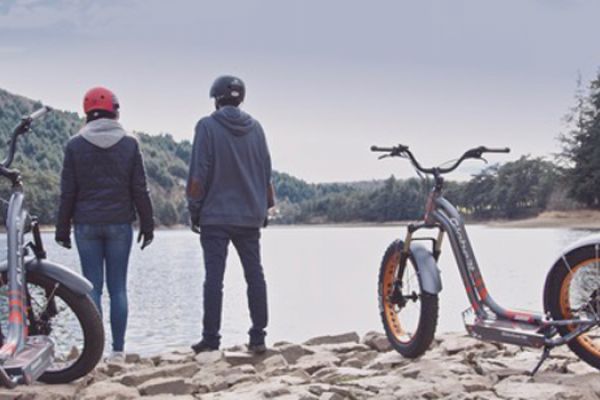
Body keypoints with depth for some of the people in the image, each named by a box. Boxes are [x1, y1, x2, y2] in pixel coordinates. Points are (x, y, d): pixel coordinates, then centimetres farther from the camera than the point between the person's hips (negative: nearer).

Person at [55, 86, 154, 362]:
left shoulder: (75, 145, -1)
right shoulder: (129, 144, 0)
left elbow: (68, 192, 0)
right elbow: (139, 190, 0)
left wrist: (63, 228, 7)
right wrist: (147, 224, 7)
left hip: (86, 225, 0)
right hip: (119, 224, 0)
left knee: (93, 287, 3)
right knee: (118, 287, 5)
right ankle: (118, 349, 5)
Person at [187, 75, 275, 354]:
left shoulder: (207, 126, -4)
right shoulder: (255, 128, 8)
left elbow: (198, 174, -8)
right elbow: (267, 171, 11)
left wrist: (194, 208, 0)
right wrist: (266, 206, 19)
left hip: (215, 216, -4)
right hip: (250, 216, 4)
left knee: (214, 277, -3)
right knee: (255, 275, 7)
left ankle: (211, 339, -2)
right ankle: (258, 337, 7)